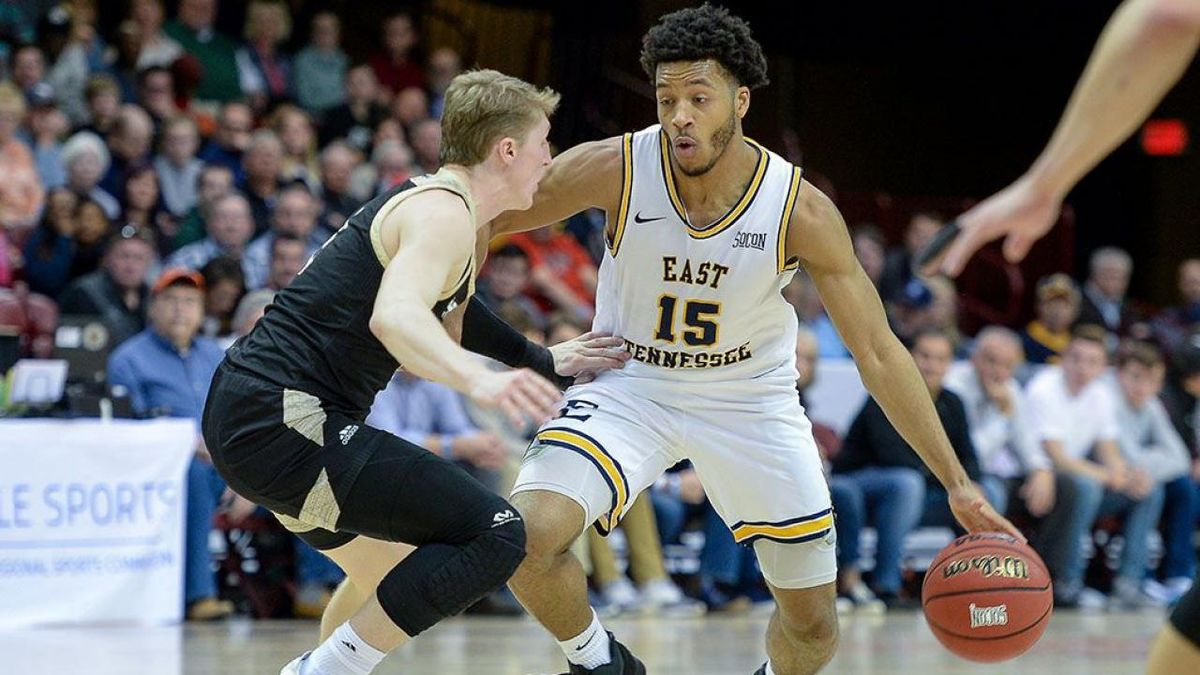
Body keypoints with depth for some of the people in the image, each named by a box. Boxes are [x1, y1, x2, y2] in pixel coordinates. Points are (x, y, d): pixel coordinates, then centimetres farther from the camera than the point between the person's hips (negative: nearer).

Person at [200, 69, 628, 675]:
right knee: (496, 534, -15)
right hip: (286, 420, -11)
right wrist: (480, 380, -45)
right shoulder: (444, 212, -11)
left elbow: (435, 344, 31)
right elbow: (395, 317, -30)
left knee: (391, 572, 29)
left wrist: (544, 364, 34)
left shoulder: (434, 204, 20)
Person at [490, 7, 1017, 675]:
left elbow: (879, 352, -14)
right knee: (530, 532, -28)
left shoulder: (803, 211, -21)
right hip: (632, 386, -1)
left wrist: (956, 481, -16)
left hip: (751, 397, 1)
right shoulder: (614, 170, -21)